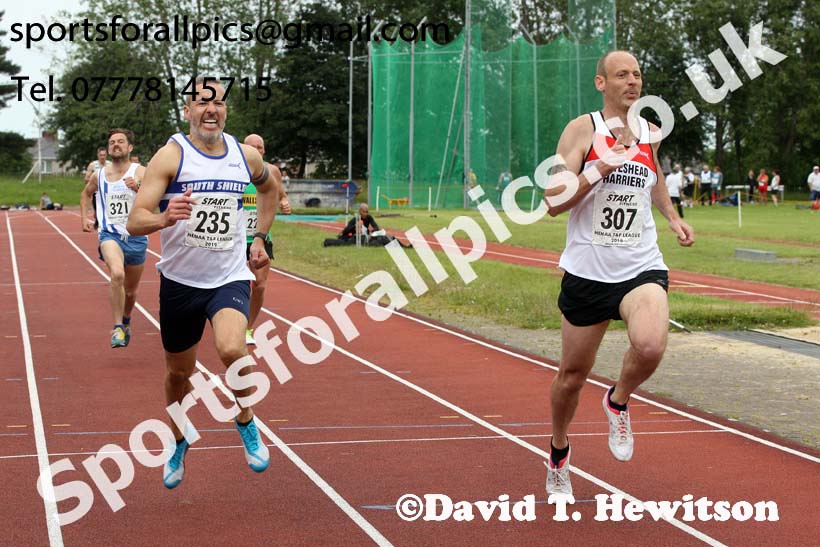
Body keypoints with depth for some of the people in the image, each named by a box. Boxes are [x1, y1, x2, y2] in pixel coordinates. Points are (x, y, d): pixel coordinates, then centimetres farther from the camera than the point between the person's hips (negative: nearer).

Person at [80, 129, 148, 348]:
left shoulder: (140, 172, -7)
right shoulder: (99, 175, 3)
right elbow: (86, 193, 25)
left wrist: (138, 188, -42)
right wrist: (85, 217, 13)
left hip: (136, 237, 0)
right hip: (110, 234, 0)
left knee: (131, 291, 15)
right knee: (117, 274, -31)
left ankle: (126, 321, 47)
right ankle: (117, 328, -23)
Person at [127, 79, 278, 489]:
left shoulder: (246, 156, 0)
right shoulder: (171, 155, -11)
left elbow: (269, 188, 26)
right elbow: (135, 222, -20)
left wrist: (260, 237, 18)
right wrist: (164, 219, -40)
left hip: (230, 277, 1)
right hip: (180, 281, 0)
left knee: (231, 349, -27)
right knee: (179, 372, 13)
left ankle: (245, 420, 1)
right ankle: (178, 443, 41)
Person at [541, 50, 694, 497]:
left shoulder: (650, 133, 9)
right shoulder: (582, 130, -4)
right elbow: (553, 201, -11)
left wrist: (673, 219, 14)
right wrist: (601, 169, -23)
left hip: (641, 268, 2)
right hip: (587, 271, -2)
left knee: (650, 346, -28)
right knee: (573, 374, 9)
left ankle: (618, 402, 6)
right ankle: (559, 452, 37)